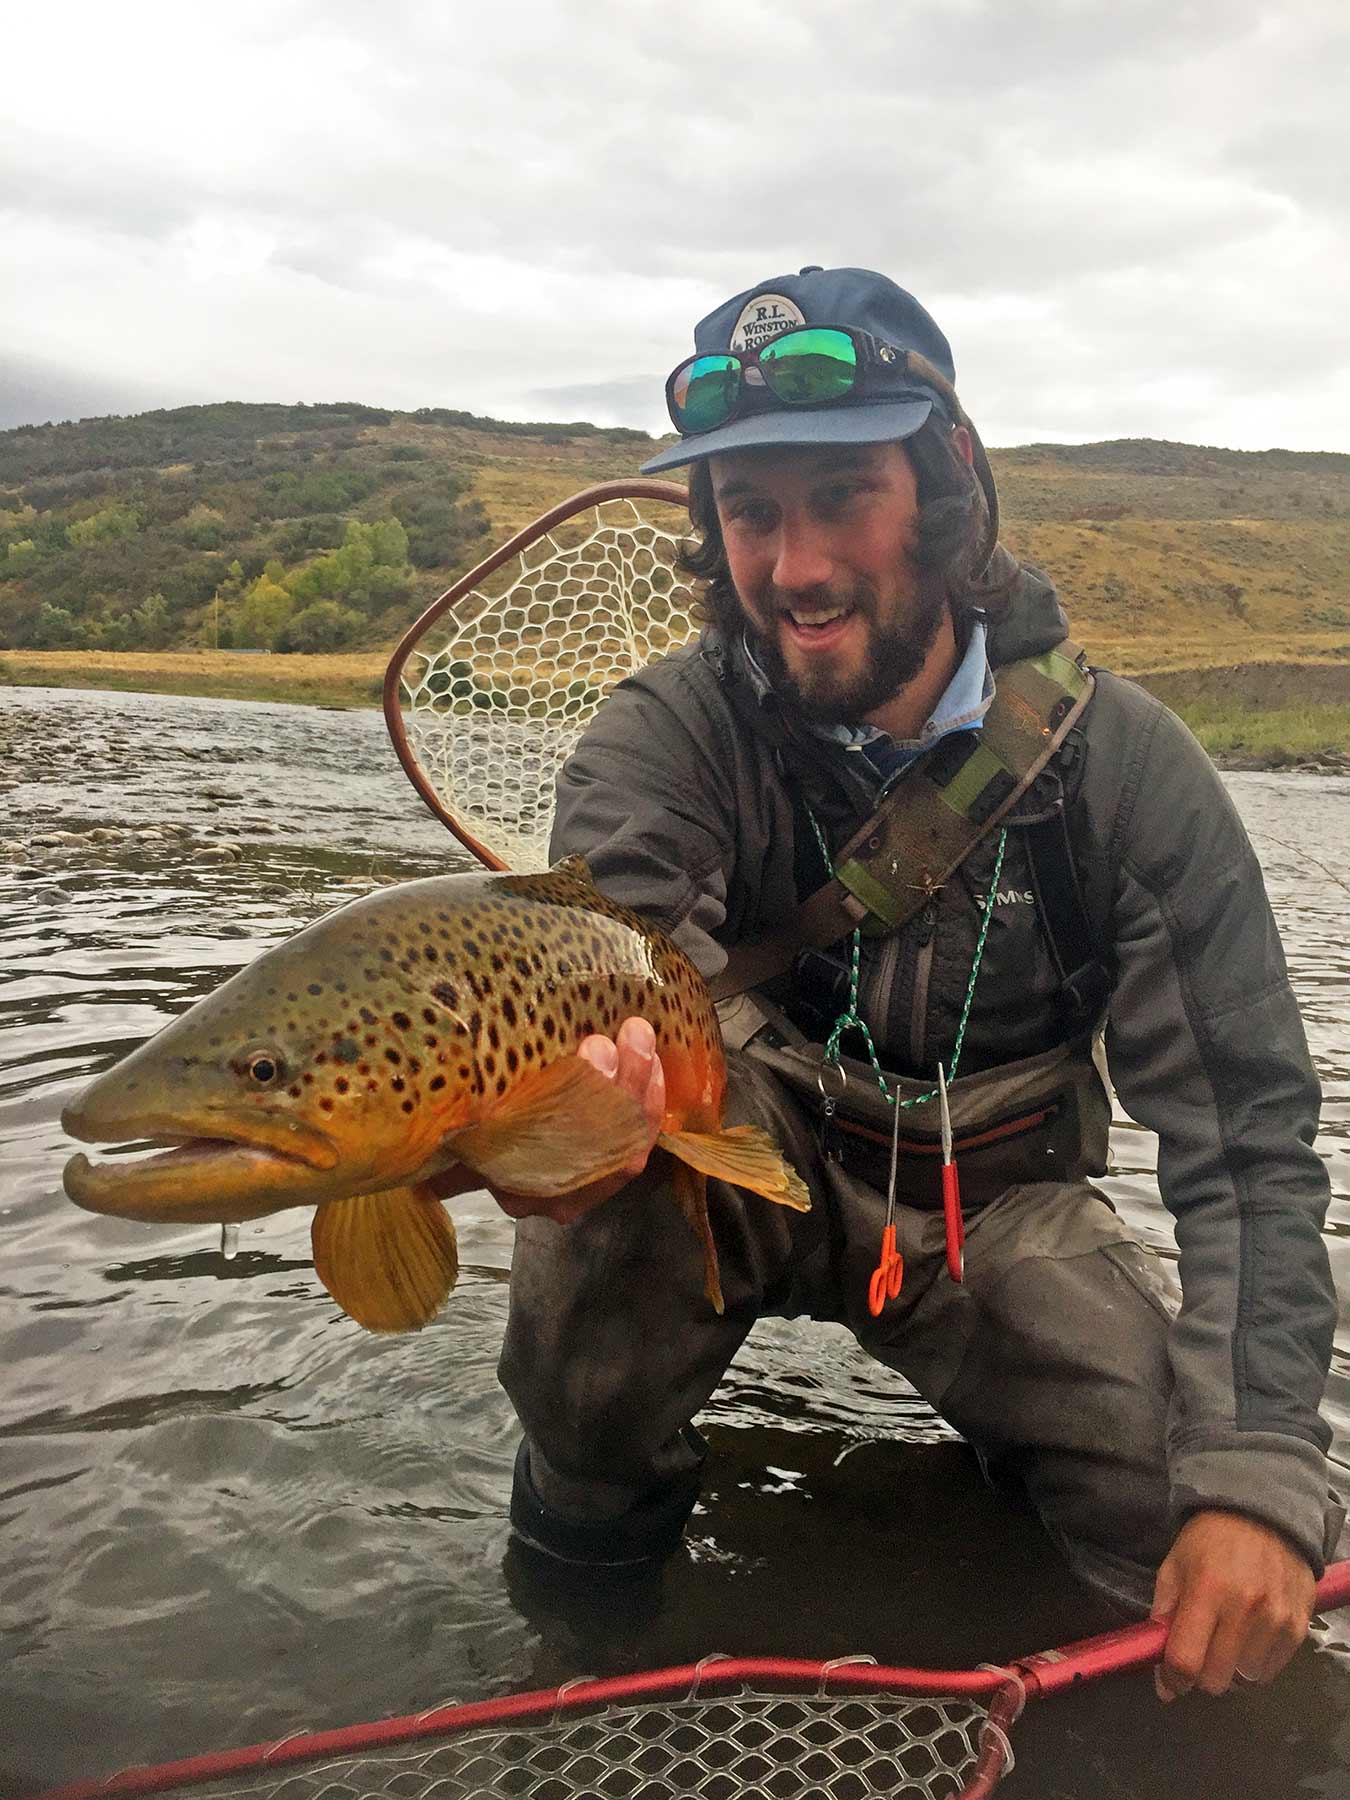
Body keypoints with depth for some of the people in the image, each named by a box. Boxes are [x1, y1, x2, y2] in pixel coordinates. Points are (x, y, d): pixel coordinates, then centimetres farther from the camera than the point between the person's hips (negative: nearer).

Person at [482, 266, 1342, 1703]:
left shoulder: (1121, 759, -16)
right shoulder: (666, 737, -18)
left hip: (993, 1202, 1)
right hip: (754, 1174, 0)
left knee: (1227, 1572, -16)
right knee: (641, 1046, -33)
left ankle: (1008, 1422, 18)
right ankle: (598, 1480, -9)